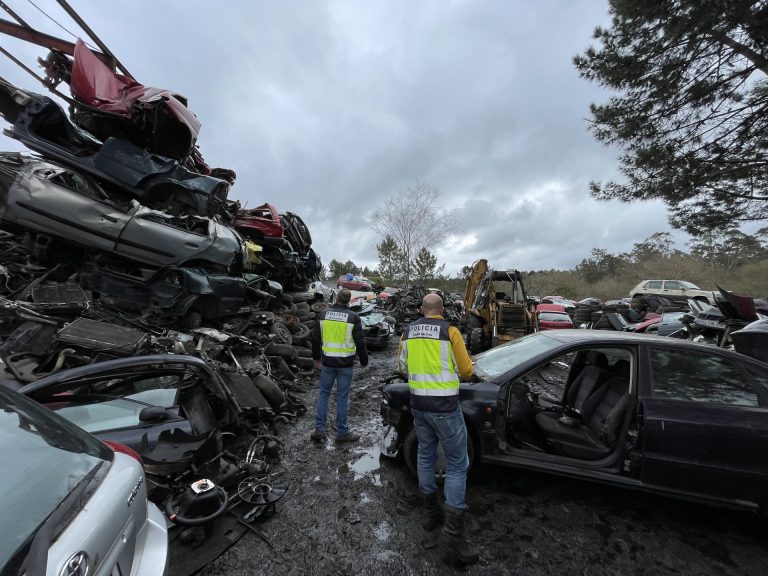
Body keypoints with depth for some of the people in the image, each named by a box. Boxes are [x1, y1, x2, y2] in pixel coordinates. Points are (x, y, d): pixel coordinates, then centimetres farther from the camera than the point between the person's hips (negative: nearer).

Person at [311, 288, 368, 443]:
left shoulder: (324, 314, 0)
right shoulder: (353, 317, -8)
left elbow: (315, 338, 6)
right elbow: (360, 343, -6)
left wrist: (316, 358, 18)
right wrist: (364, 361, 7)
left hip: (327, 362, 3)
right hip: (345, 363, -2)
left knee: (324, 393, 15)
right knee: (342, 396, 7)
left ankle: (319, 429, 21)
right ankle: (342, 432, 19)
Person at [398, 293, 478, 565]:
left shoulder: (408, 332, 2)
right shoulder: (450, 331, -13)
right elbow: (466, 371, -5)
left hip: (418, 404, 5)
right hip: (444, 406, -5)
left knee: (425, 455, 22)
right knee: (457, 464, 10)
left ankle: (430, 512, 38)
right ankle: (453, 534, 15)